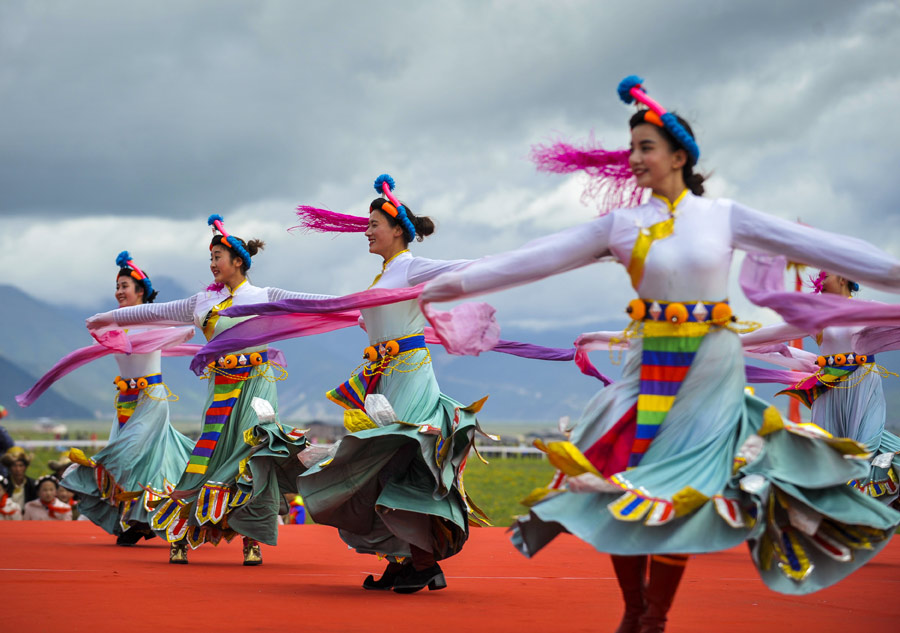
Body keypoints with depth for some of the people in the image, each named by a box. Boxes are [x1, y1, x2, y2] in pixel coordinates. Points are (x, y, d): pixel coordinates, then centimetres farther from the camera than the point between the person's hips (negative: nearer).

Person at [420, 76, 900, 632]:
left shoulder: (724, 216, 2)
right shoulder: (622, 225, 5)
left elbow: (815, 246, -1)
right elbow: (538, 259, 1)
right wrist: (457, 284, -4)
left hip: (710, 369, -2)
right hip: (648, 366, 2)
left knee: (679, 494, -2)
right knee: (621, 486, -3)